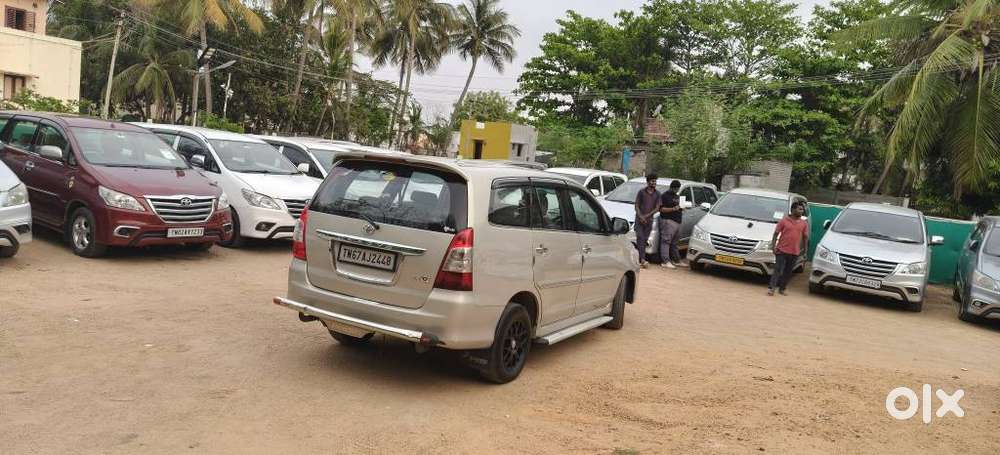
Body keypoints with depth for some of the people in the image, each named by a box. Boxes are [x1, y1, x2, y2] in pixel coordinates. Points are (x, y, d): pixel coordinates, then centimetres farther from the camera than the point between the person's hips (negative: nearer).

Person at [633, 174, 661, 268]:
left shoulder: (657, 194, 6)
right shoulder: (641, 192, 0)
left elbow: (657, 208, 2)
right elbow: (636, 206, -1)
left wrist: (647, 215, -10)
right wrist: (641, 216, -14)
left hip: (649, 220, 3)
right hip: (639, 219, -3)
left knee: (644, 240, 5)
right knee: (640, 238, -14)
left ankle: (638, 259, 11)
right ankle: (642, 259, -21)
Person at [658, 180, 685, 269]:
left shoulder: (677, 197, 23)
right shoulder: (665, 196, -4)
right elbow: (662, 209, -12)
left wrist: (681, 208, 12)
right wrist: (673, 209, -21)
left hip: (677, 221, 9)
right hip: (668, 221, -9)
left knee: (674, 243, 15)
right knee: (666, 241, -11)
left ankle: (677, 261, 20)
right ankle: (666, 261, -15)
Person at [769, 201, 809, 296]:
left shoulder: (804, 223, 6)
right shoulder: (784, 221, -3)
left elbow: (805, 237, 14)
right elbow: (776, 234, 0)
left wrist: (804, 249, 9)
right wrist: (774, 246, -7)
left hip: (795, 253, 4)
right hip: (782, 251, -3)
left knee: (788, 272, 9)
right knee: (778, 270, -7)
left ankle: (782, 289, 18)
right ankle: (771, 288, -8)